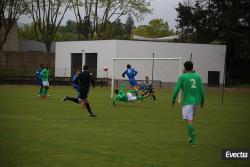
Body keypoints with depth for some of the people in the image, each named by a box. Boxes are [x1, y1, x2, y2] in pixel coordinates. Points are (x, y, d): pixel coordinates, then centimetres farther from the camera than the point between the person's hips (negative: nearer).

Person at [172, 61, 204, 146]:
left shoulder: (182, 77, -7)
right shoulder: (197, 76, 5)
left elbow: (177, 89, -8)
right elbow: (201, 89, 5)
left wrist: (173, 99, 4)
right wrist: (202, 100, 17)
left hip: (187, 101, -5)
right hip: (196, 101, 5)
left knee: (189, 120, -6)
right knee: (190, 118, 22)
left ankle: (193, 140, -12)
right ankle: (191, 137, 21)